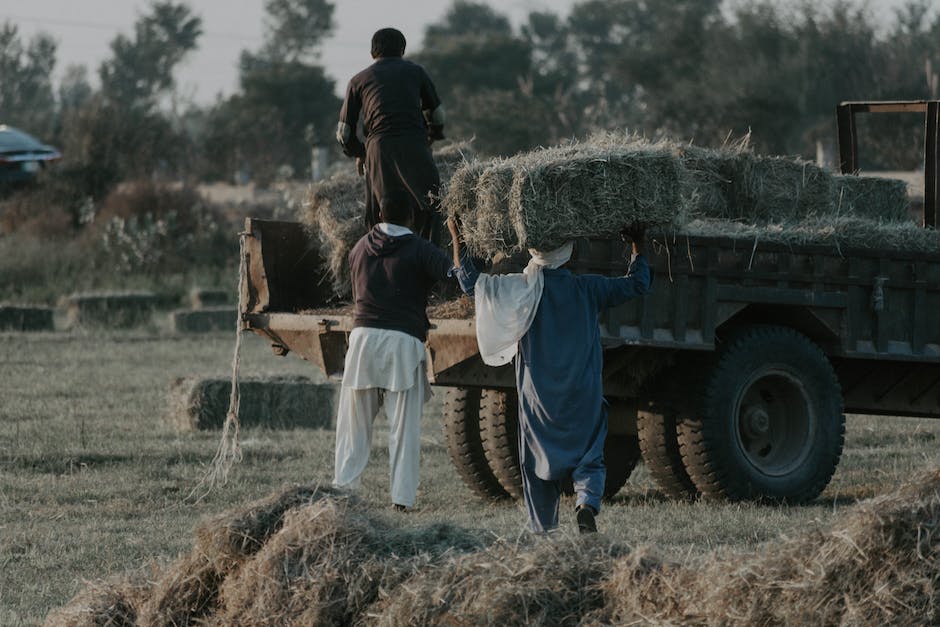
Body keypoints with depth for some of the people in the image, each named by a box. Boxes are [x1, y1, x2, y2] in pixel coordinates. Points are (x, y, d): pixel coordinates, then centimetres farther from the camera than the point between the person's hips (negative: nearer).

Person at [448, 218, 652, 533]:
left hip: (537, 396, 0)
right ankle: (587, 503, -22)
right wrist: (638, 244, 21)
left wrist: (457, 239, 6)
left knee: (540, 461, 10)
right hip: (582, 397, 0)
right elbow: (637, 284, 9)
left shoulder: (523, 289, -7)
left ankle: (543, 529, 9)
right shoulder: (587, 289, -3)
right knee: (588, 456, 5)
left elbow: (470, 282, -3)